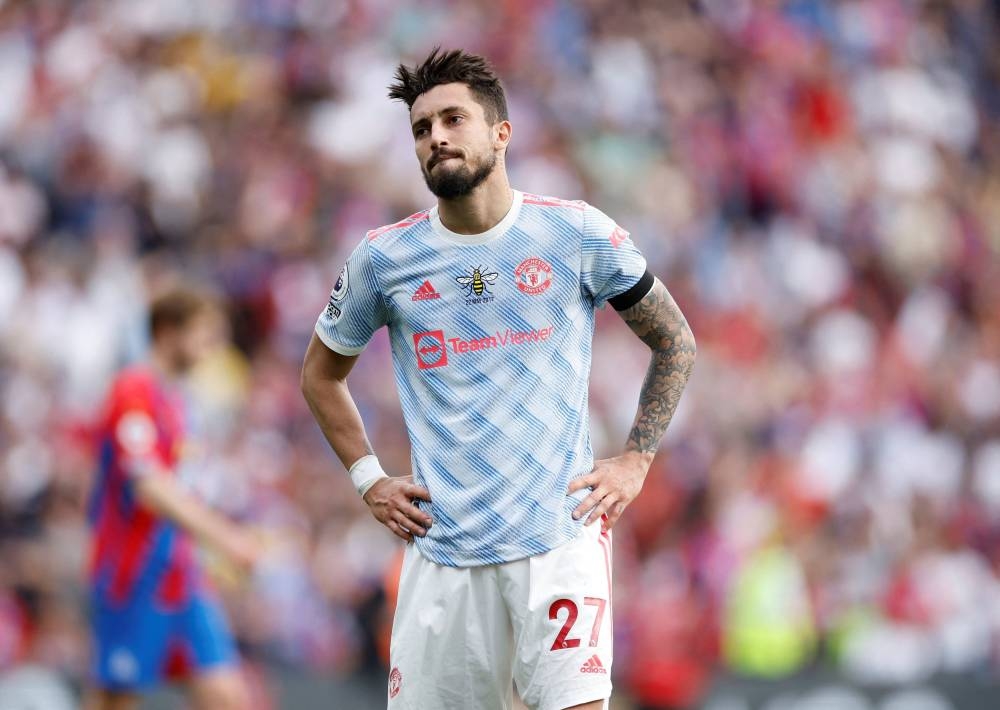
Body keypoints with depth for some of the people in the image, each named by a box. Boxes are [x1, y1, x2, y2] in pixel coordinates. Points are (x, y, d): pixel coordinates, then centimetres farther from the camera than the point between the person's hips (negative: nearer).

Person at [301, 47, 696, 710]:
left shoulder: (580, 233, 0)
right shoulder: (384, 257, 4)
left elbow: (675, 343, 12)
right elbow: (321, 374, 20)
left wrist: (635, 461, 4)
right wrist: (369, 479, 9)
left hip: (561, 535, -2)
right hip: (443, 549, 2)